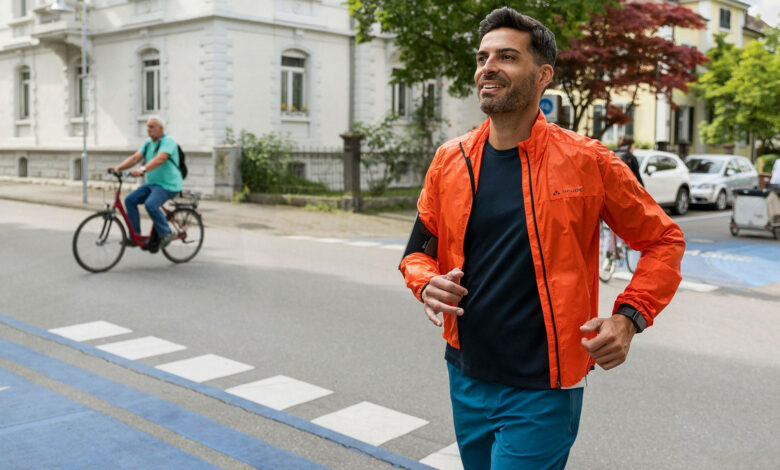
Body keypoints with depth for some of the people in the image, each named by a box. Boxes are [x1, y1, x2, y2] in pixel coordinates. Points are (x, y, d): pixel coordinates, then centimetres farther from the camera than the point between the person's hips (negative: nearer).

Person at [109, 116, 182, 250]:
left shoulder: (168, 141, -13)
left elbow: (159, 159, -29)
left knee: (150, 204, -30)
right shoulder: (148, 142, 13)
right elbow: (135, 157, 5)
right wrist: (118, 167, -10)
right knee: (130, 200, -5)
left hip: (168, 185, -9)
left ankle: (166, 234, -11)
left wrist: (142, 169, -43)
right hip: (151, 183, 9)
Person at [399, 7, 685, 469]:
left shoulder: (586, 161, -8)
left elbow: (663, 240, 2)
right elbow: (420, 249, 12)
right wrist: (428, 285, -9)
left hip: (541, 391, -4)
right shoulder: (450, 160, 1)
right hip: (467, 379, 5)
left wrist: (629, 316, -11)